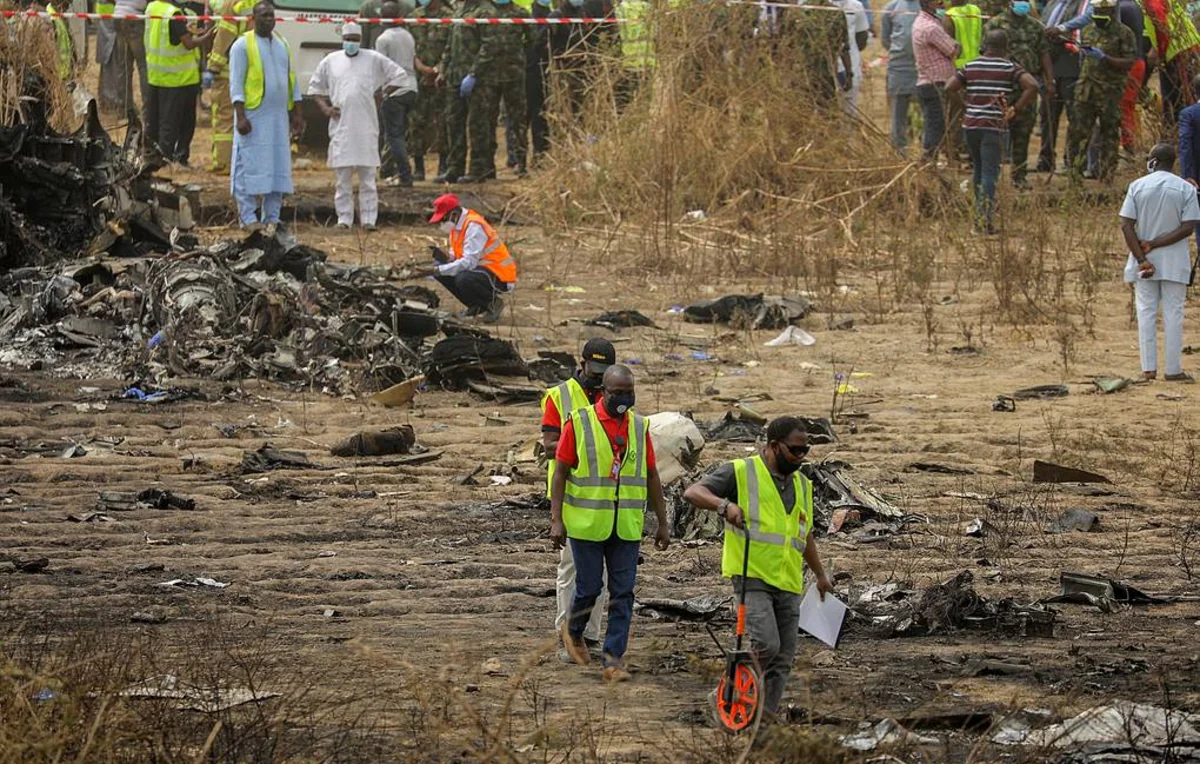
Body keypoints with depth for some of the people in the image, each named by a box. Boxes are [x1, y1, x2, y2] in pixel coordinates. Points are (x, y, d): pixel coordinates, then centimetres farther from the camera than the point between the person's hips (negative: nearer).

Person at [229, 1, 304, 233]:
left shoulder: (282, 44, 14)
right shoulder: (243, 46, -4)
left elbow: (292, 79, 17)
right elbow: (236, 83, -9)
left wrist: (298, 113, 12)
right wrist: (240, 116, -17)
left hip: (278, 117, 6)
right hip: (254, 116, -6)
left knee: (278, 167, 5)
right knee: (250, 166, -6)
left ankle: (271, 218, 9)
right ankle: (248, 217, -3)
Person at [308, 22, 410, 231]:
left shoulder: (374, 59, 6)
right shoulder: (330, 61, 11)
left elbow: (399, 76, 10)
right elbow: (315, 87, 18)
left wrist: (383, 95, 1)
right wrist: (325, 108, 2)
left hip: (366, 125, -1)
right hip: (341, 125, 1)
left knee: (368, 177, 0)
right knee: (342, 176, 1)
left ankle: (368, 219, 1)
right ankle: (344, 218, 6)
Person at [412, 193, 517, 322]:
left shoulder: (474, 226, -22)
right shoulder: (457, 225, 7)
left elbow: (469, 262, -30)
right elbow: (456, 256, 16)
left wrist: (435, 270, -32)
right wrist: (447, 258, -9)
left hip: (499, 275, -9)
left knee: (464, 280, -36)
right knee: (441, 272, -1)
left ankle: (493, 304, -6)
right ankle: (476, 306, 9)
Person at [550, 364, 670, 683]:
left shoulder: (640, 427, 7)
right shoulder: (578, 424, -4)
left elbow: (652, 477, 13)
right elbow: (560, 473, -2)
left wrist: (662, 523, 12)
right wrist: (556, 521, -8)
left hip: (627, 527, 3)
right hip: (587, 525, -3)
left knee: (623, 593, -1)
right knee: (589, 588, 4)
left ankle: (613, 659, 2)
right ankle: (574, 632, 34)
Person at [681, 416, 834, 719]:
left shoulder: (802, 485, 18)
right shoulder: (741, 472, -3)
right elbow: (693, 492, -13)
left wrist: (820, 574, 34)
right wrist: (724, 504, -31)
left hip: (787, 584, 7)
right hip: (752, 578, -6)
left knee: (783, 659, 3)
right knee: (766, 644, -23)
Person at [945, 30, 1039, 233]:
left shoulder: (970, 67, 8)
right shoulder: (1010, 68, -2)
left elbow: (950, 88, 4)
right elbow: (1032, 86, -15)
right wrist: (1016, 109, -7)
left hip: (971, 124, 4)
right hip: (994, 125, -4)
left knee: (978, 168, 19)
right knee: (990, 172, -5)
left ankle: (980, 215, 25)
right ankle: (985, 218, -15)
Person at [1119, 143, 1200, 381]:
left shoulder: (1138, 186, -2)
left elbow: (1126, 225, -8)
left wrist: (1141, 258, -11)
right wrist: (1155, 244, -11)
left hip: (1143, 263, 1)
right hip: (1174, 263, -1)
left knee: (1146, 312, 7)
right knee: (1173, 313, 4)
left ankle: (1149, 368, 4)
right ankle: (1173, 370, 3)